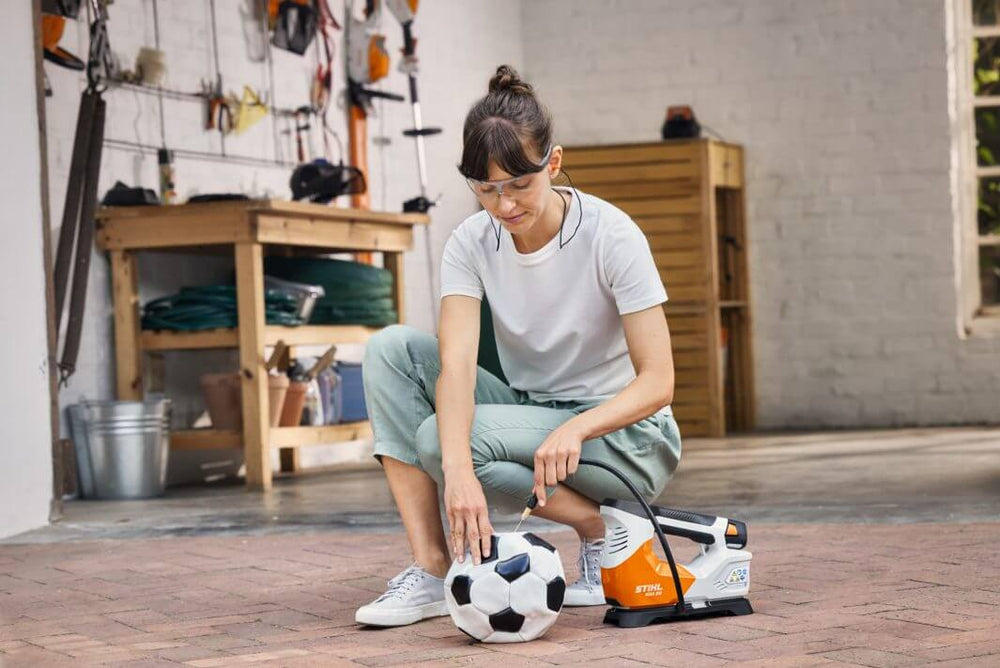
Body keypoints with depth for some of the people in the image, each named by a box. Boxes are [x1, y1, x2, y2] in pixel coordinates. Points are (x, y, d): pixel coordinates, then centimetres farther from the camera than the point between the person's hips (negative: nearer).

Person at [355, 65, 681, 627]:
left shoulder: (610, 235, -18)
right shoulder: (473, 243, -7)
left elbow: (657, 382, -20)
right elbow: (456, 361, -23)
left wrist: (575, 428, -39)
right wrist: (458, 470, -41)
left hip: (624, 432, -5)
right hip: (530, 413, 5)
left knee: (436, 440, -27)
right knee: (392, 348, -16)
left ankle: (604, 528, -10)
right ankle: (432, 568, -20)